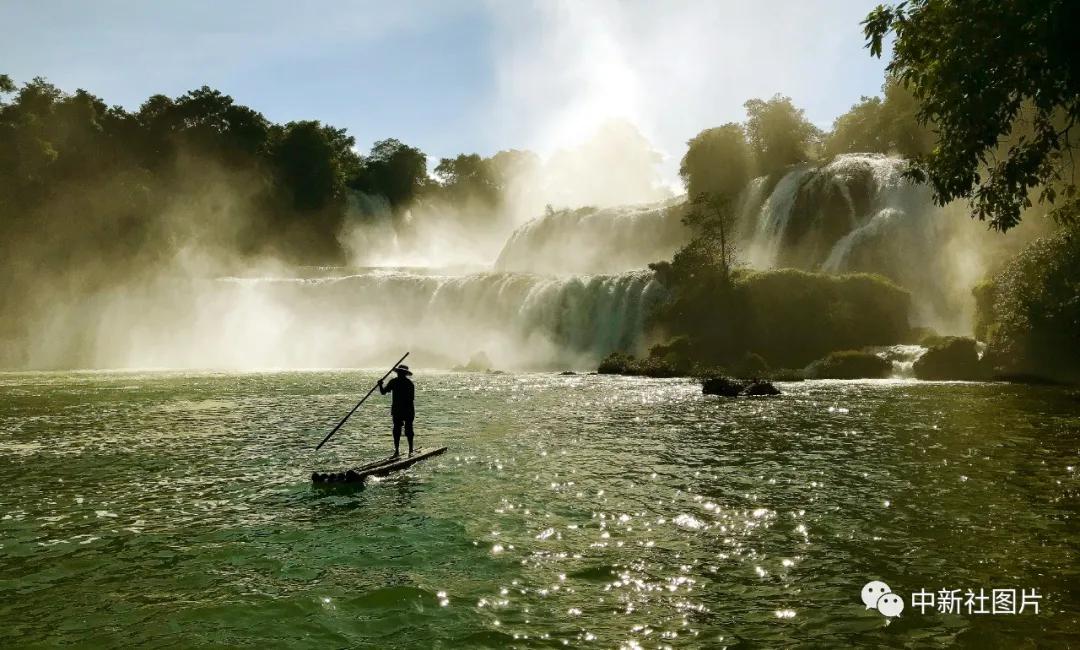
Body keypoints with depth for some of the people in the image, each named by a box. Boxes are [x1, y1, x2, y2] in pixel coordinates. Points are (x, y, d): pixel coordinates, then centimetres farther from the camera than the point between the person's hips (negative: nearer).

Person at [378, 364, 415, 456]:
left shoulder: (409, 383, -5)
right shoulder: (393, 382, 6)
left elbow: (412, 397, -9)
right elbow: (383, 392, 4)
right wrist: (380, 385, -15)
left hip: (408, 410, -3)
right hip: (396, 410, 3)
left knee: (408, 429, -2)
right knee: (396, 430, 3)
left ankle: (411, 450, 7)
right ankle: (396, 450, 10)